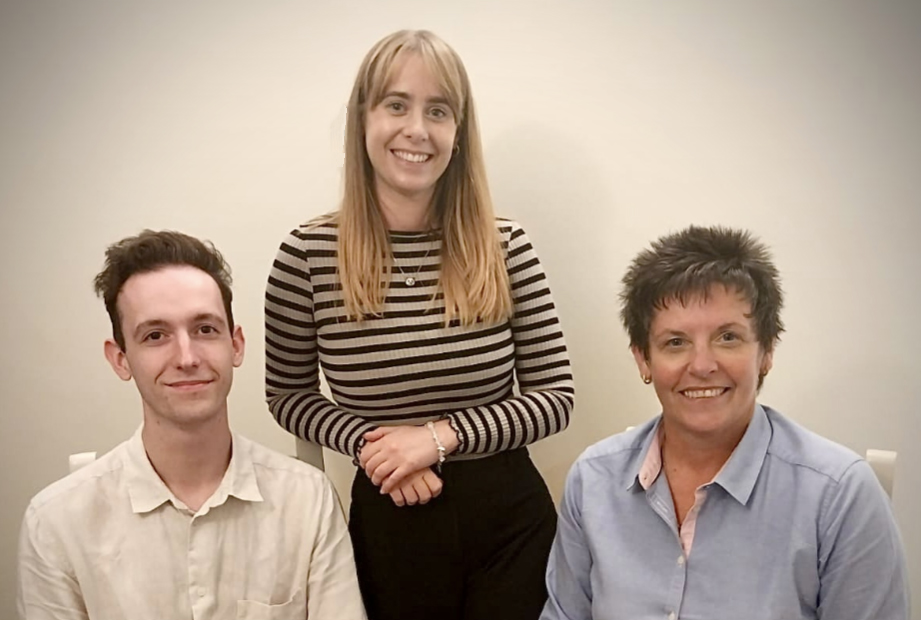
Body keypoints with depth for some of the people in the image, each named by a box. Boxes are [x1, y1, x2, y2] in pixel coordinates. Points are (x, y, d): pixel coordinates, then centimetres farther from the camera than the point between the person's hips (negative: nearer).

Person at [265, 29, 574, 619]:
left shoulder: (506, 246, -7)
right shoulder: (307, 253, -9)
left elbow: (556, 397, -3)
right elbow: (290, 395, 4)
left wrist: (440, 436, -16)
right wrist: (367, 443, -14)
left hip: (509, 515, 1)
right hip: (389, 519, 0)